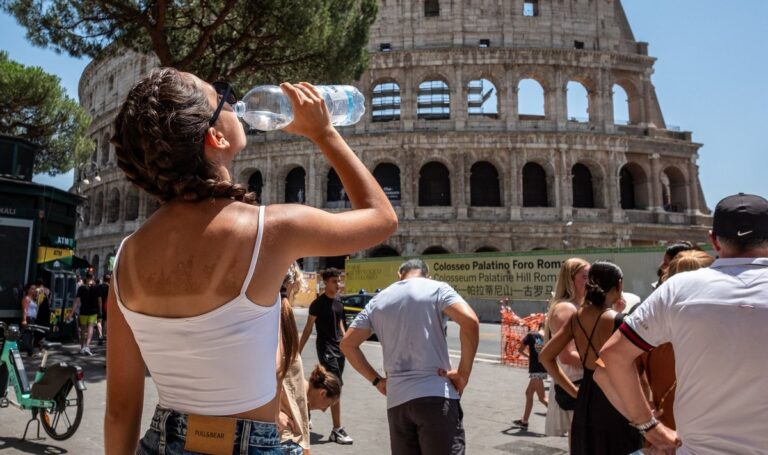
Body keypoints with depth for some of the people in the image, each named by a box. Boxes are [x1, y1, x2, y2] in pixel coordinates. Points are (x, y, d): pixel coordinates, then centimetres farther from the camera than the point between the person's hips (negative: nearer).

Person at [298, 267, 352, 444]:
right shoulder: (318, 303, -11)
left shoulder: (339, 302, 10)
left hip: (338, 347, 7)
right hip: (325, 347, -7)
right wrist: (298, 351, -10)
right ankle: (337, 430, -5)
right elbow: (308, 329, -8)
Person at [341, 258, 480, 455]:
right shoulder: (437, 288, 3)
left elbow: (347, 344, 15)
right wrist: (464, 372, -7)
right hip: (436, 395, -4)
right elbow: (469, 321, -15)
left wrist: (376, 380, 15)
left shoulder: (378, 300, 15)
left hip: (397, 399, 4)